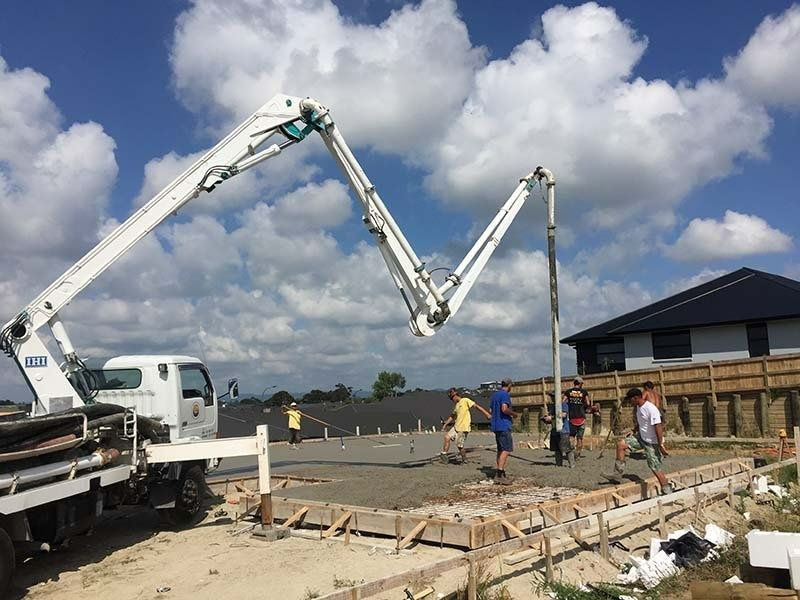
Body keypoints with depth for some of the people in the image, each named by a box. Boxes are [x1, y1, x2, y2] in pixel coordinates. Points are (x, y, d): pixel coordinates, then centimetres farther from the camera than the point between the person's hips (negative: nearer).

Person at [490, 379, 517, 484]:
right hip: (504, 426, -9)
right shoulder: (505, 394, -10)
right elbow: (504, 409, -23)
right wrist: (514, 414, -6)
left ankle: (500, 473, 14)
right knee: (507, 449, -11)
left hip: (495, 425, 9)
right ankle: (499, 474, -18)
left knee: (501, 449, 13)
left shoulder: (494, 395, 17)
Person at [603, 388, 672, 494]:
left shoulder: (651, 409, -24)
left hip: (652, 442, -9)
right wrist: (634, 431, 13)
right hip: (641, 438, 9)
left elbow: (658, 427, -27)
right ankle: (618, 474, 7)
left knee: (655, 467, -7)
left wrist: (661, 446, -28)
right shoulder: (638, 408, 5)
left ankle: (667, 491, 6)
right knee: (621, 444, 3)